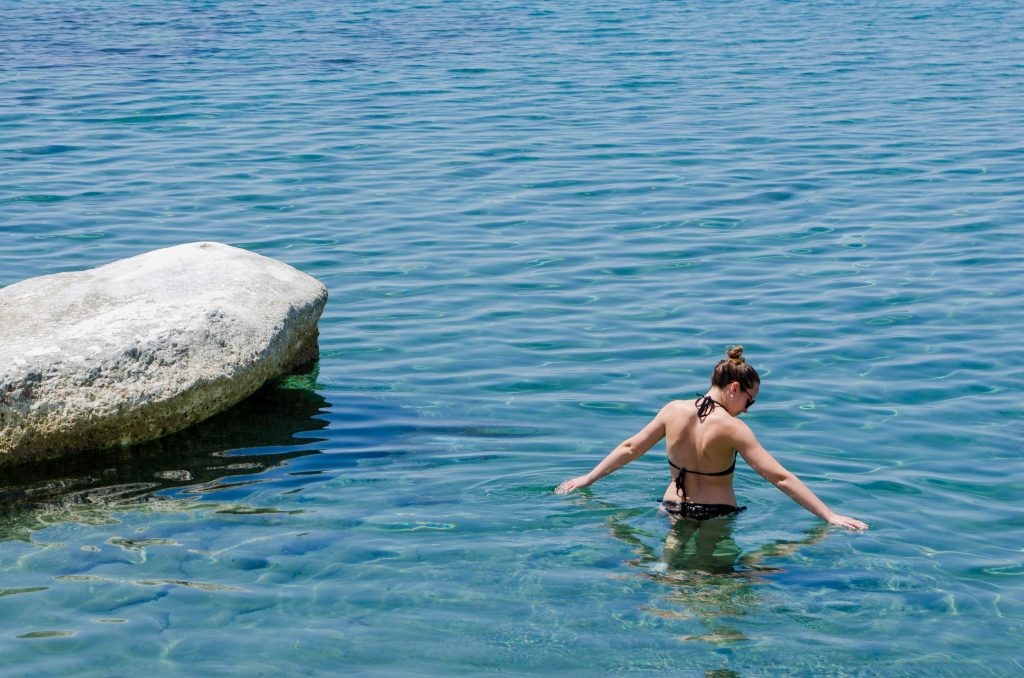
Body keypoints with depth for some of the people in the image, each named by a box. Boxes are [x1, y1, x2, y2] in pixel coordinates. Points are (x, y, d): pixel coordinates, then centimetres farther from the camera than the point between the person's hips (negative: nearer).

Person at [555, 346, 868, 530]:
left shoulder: (674, 410, 0)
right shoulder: (731, 428, -15)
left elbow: (630, 448, 10)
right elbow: (780, 478, -17)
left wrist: (587, 479, 23)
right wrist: (830, 516, -13)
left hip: (672, 510, 5)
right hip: (718, 515, -5)